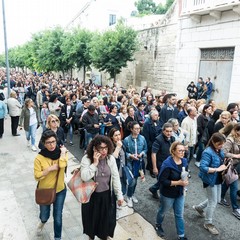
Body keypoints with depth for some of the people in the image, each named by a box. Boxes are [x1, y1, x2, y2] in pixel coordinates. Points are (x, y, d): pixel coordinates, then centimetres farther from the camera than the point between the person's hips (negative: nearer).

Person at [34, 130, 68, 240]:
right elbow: (37, 176, -16)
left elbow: (62, 165, -30)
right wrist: (49, 169, -27)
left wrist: (63, 152, -24)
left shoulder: (61, 153, -12)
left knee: (58, 217, 10)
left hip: (60, 190, 0)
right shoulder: (39, 158, -16)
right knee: (44, 216, 20)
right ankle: (43, 222, 58)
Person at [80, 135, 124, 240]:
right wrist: (95, 163, -32)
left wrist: (119, 195, -2)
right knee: (92, 218, 19)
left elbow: (115, 177, -4)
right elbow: (84, 177, -28)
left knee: (107, 218, 18)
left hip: (107, 195, 2)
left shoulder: (111, 158, -10)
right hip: (91, 195, -2)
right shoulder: (87, 159, -17)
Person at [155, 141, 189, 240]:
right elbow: (162, 180, -27)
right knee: (163, 211, 21)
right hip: (168, 194, -5)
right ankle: (158, 225, 50)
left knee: (179, 215, 17)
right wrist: (178, 182, -28)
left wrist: (185, 180, -8)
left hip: (180, 193, 5)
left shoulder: (184, 161, -6)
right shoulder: (167, 164, -28)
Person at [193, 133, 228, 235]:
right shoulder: (208, 152, -26)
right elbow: (203, 168, -32)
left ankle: (199, 207, 45)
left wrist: (224, 166, -4)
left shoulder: (220, 151, -1)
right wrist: (218, 169, -29)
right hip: (210, 180, -8)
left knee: (217, 200, 22)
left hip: (218, 180, 8)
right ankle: (208, 223, 28)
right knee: (213, 202, 6)